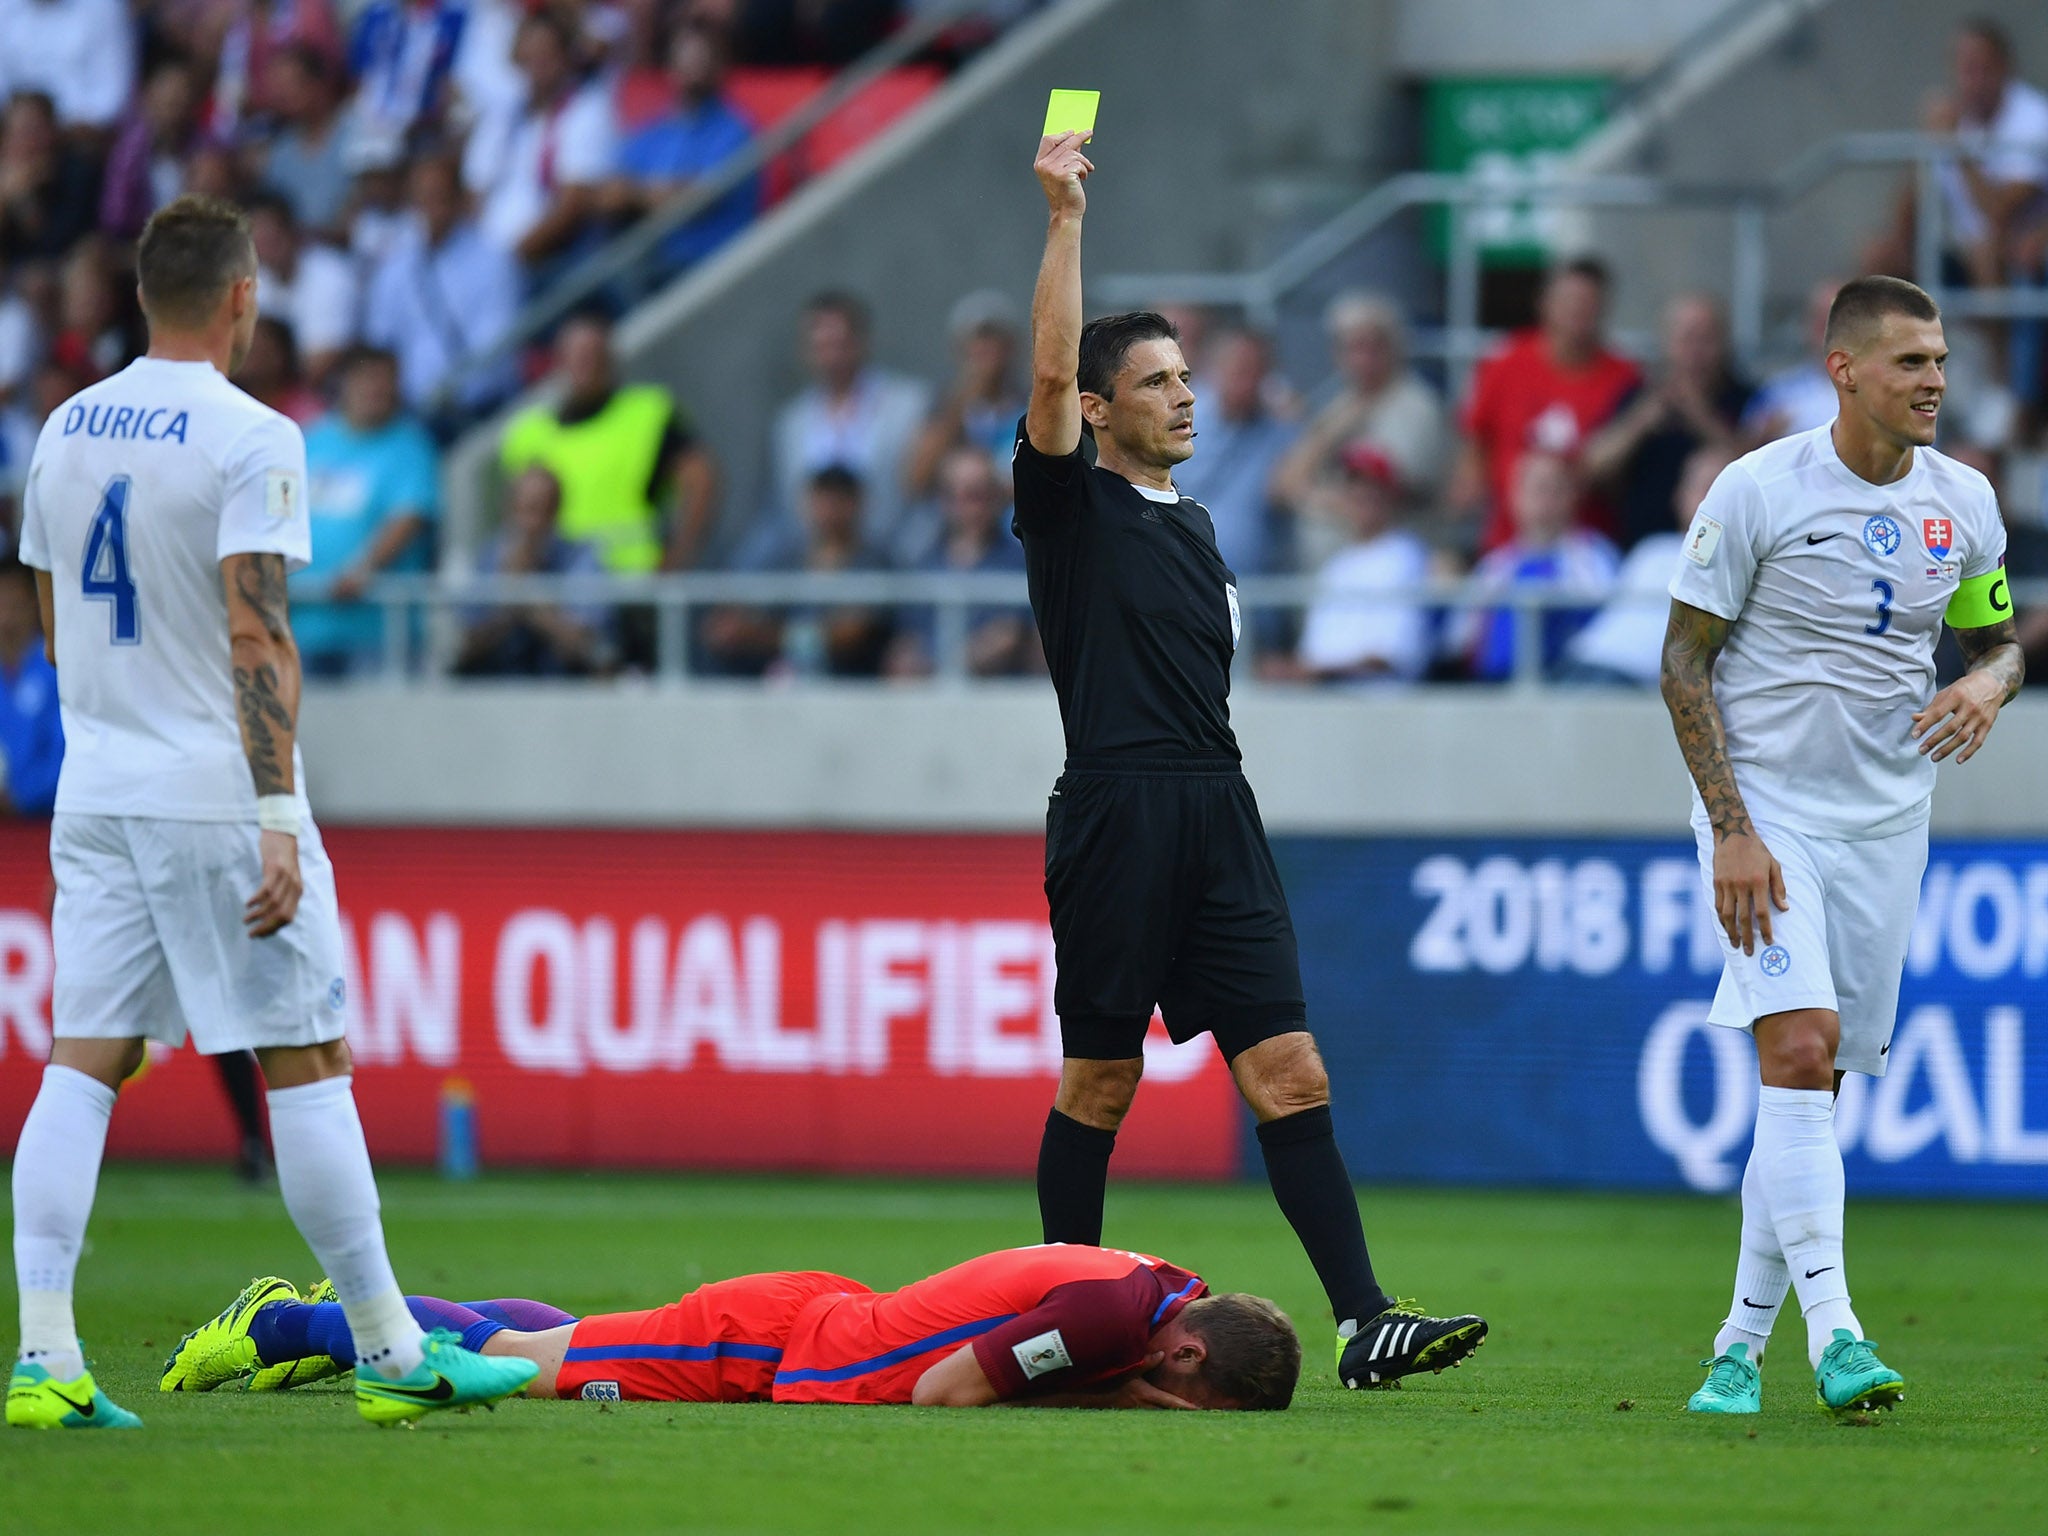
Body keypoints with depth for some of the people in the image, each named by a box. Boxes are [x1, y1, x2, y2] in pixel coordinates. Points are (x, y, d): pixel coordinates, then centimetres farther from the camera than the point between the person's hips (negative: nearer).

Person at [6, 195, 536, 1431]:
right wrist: (278, 818, -20)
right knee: (307, 1064, 1)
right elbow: (257, 639, -18)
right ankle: (393, 1355, 6)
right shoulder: (250, 440, -12)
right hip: (218, 796, -6)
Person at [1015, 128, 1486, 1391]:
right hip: (1115, 810, -6)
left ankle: (1364, 1322, -12)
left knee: (1289, 1071, -4)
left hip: (1218, 813, 6)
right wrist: (1065, 216, -17)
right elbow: (1051, 369, -16)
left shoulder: (1193, 523, 21)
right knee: (1101, 1081, 1)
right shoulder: (1070, 503, 1)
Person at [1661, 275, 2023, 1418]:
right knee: (1798, 1050, -19)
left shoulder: (1966, 502, 4)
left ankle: (1743, 1342, 13)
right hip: (1766, 808, -5)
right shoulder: (1760, 490, -9)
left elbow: (1999, 637, 18)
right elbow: (1685, 660, -5)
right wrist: (1729, 828, -13)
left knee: (1816, 1081, 5)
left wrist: (1988, 685, -8)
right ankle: (1833, 1332, -24)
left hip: (1888, 820, 5)